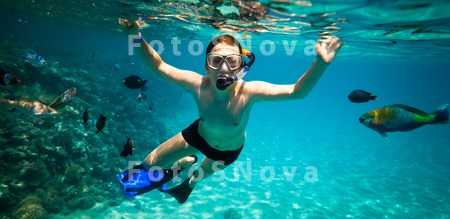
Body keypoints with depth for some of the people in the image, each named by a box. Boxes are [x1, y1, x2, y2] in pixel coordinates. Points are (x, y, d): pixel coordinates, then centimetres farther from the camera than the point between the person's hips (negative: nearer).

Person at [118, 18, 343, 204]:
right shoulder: (198, 84, -35)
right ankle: (185, 162, 40)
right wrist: (138, 39, -42)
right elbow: (159, 67, -26)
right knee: (150, 164, 6)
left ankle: (189, 183, 69)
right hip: (199, 134, 1)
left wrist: (320, 65, -56)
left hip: (229, 149, -1)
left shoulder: (249, 91, -40)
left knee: (203, 173, 28)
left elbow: (296, 91, -40)